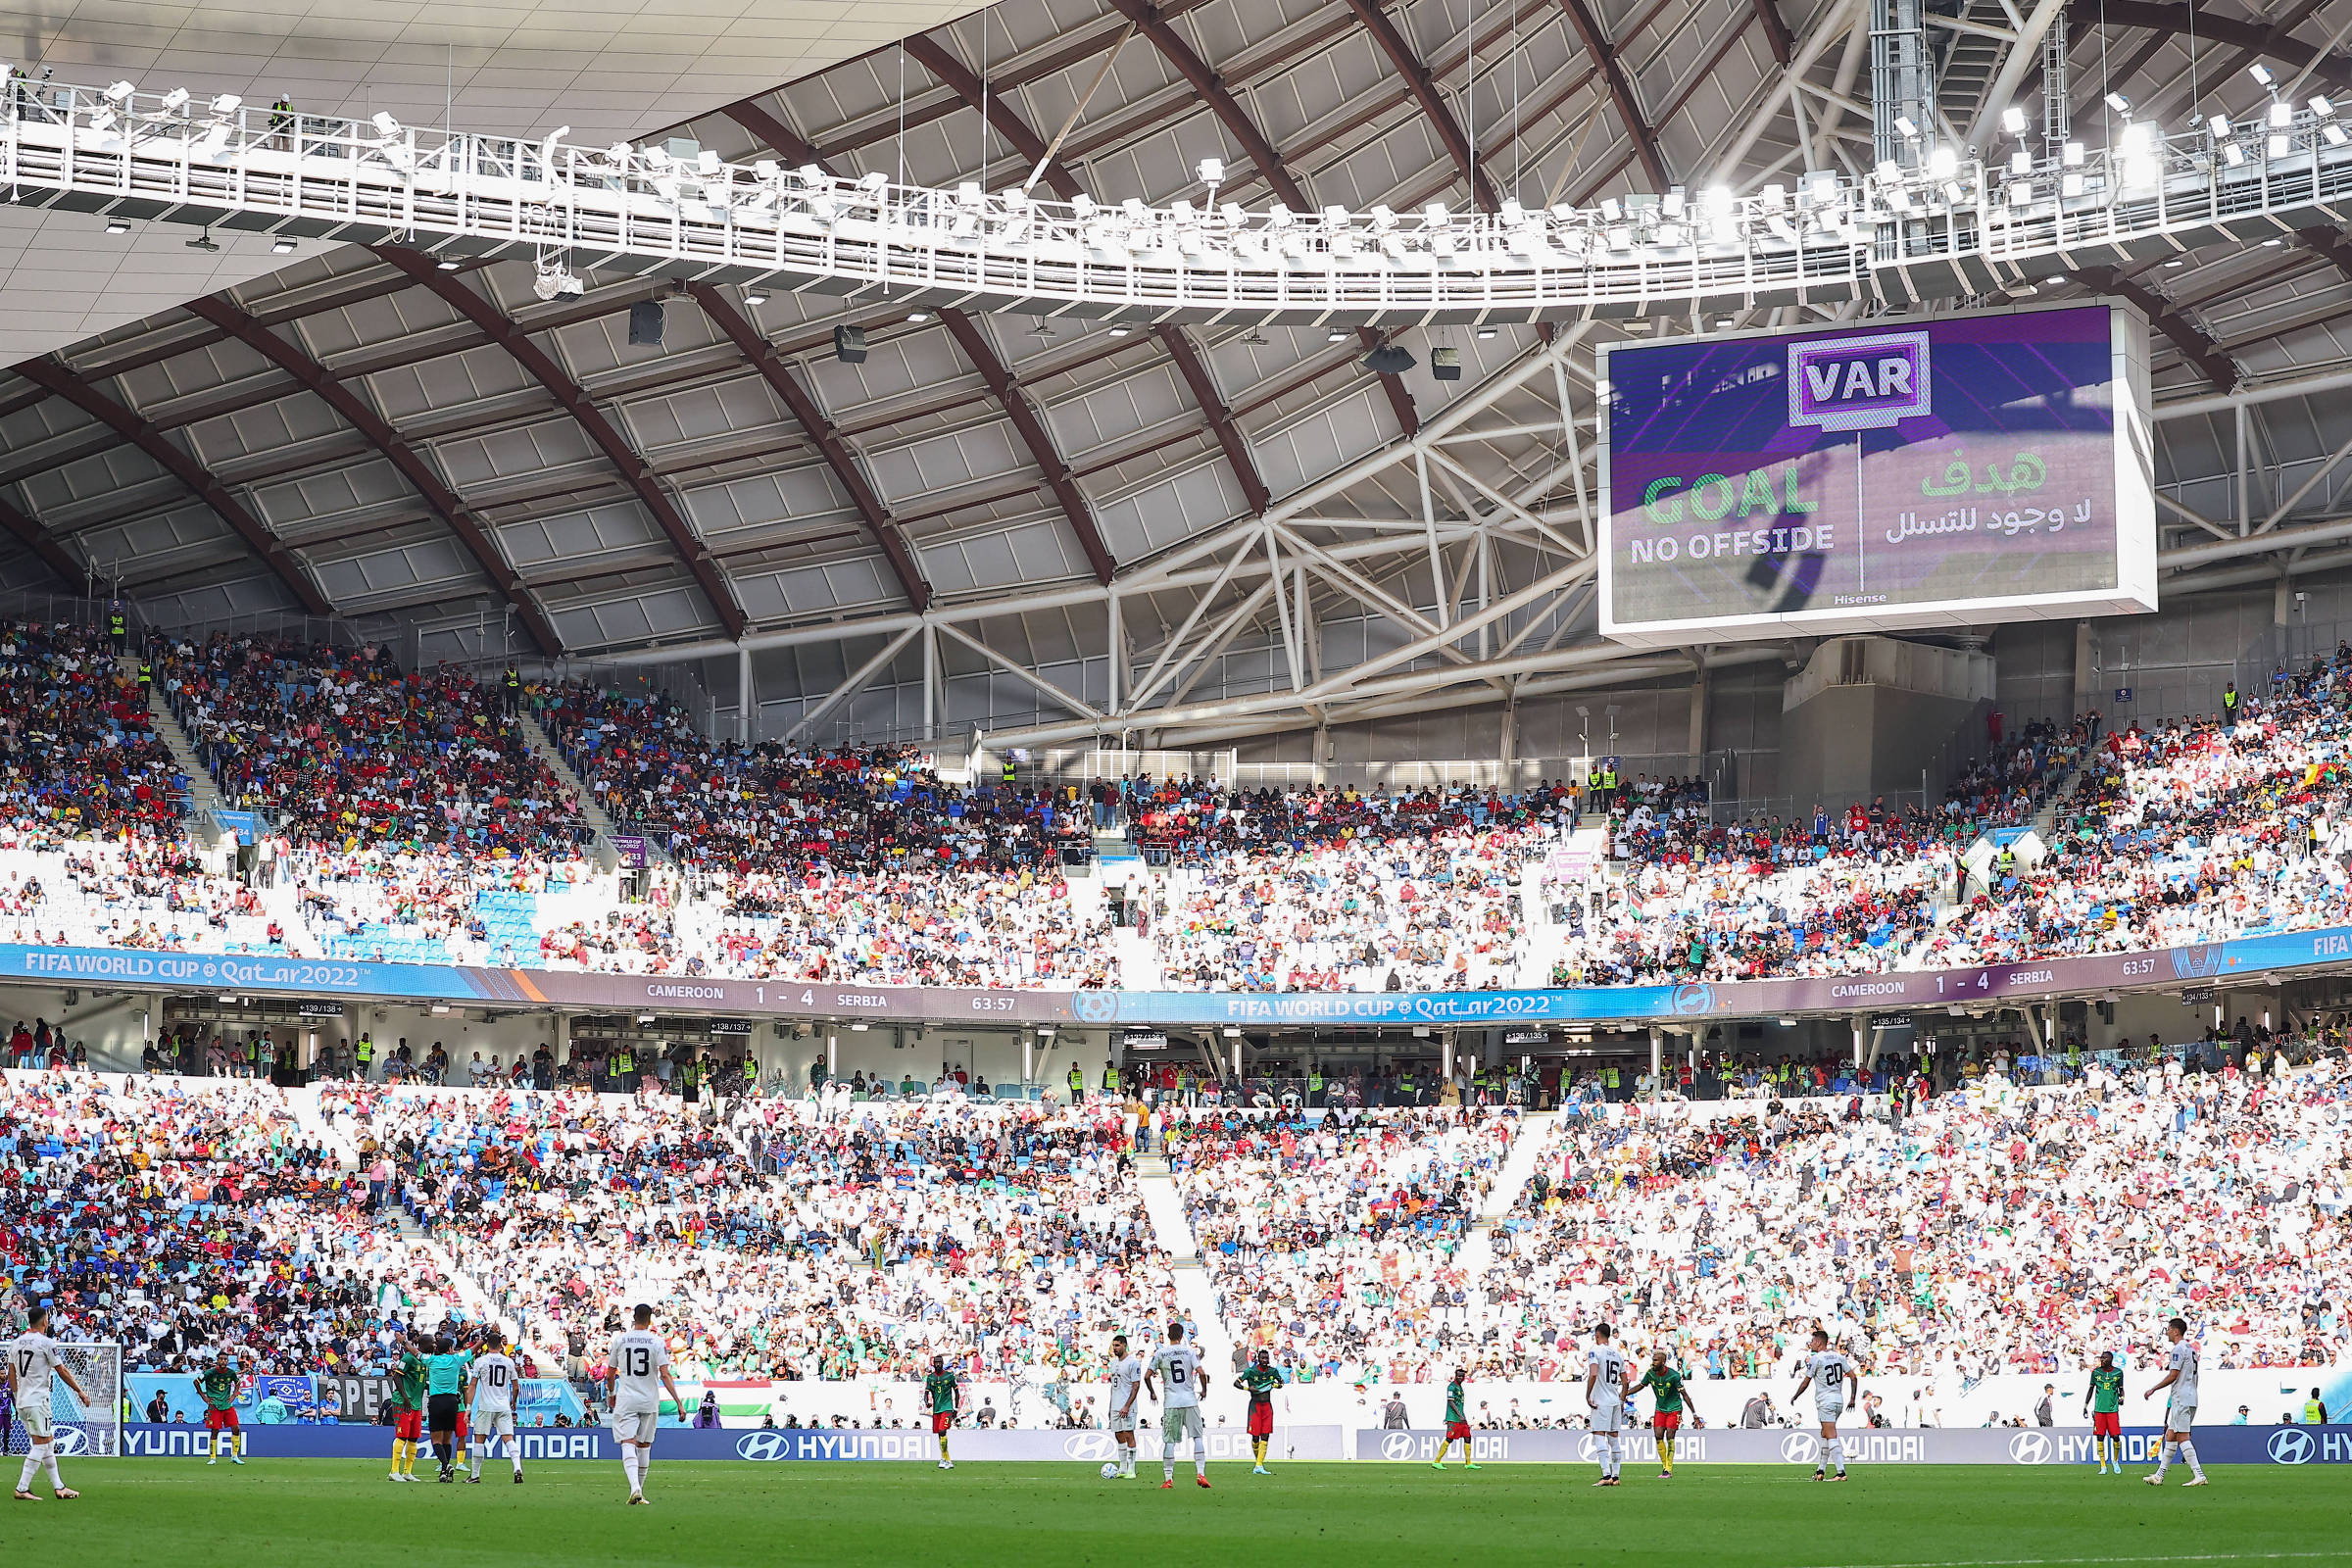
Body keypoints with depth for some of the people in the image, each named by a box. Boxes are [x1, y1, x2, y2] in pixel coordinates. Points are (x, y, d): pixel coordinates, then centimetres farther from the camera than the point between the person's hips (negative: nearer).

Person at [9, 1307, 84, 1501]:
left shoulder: (16, 1343, 11)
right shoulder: (46, 1343, -10)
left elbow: (11, 1374, 14)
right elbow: (62, 1371, -6)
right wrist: (80, 1391, 3)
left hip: (21, 1402, 8)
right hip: (38, 1401, -8)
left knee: (48, 1443, 13)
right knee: (40, 1445, -6)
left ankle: (58, 1487, 14)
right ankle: (22, 1489, -11)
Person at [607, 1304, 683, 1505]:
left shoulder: (620, 1339, 0)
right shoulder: (657, 1342, -4)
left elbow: (610, 1373, 8)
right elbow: (665, 1375, -12)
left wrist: (611, 1394, 26)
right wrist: (678, 1401, -11)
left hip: (625, 1400, -1)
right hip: (650, 1400, 1)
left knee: (628, 1443, -9)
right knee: (644, 1445, 14)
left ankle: (635, 1488, -30)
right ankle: (639, 1491, 22)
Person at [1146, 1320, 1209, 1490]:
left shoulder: (1160, 1353, 2)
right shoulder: (1190, 1351, 1)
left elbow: (1147, 1376, 1)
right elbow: (1201, 1373, -9)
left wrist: (1152, 1393, 17)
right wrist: (1204, 1390, 8)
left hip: (1170, 1403, 0)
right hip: (1190, 1401, 0)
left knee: (1169, 1441, 4)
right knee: (1198, 1437, 7)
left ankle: (1168, 1479, 4)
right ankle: (1200, 1474, -3)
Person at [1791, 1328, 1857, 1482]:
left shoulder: (1815, 1359, -9)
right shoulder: (1839, 1356, 9)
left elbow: (1806, 1383, -4)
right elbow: (1854, 1377, 8)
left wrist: (1795, 1397, 12)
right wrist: (1853, 1399, 16)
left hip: (1825, 1403, -7)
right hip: (1839, 1401, 7)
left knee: (1832, 1437, -10)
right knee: (1825, 1435, 18)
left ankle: (1841, 1472, -18)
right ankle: (1820, 1471, 21)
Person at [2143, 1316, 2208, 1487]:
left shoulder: (2178, 1349, -12)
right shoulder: (2191, 1348, 18)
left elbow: (2173, 1376, -17)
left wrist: (2153, 1390, -10)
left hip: (2181, 1399, -10)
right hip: (2191, 1399, 10)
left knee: (2182, 1437, -11)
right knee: (2170, 1436, 12)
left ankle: (2198, 1475, -17)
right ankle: (2159, 1476, 14)